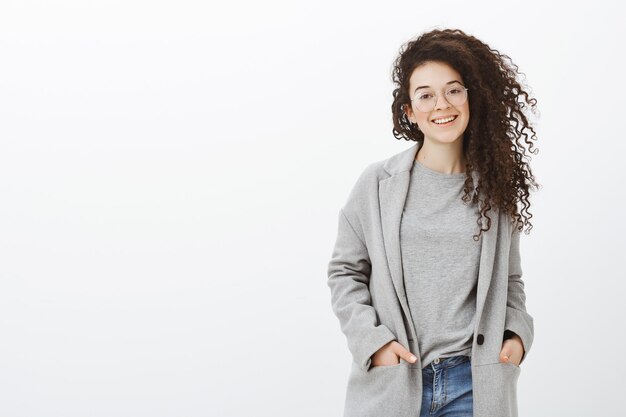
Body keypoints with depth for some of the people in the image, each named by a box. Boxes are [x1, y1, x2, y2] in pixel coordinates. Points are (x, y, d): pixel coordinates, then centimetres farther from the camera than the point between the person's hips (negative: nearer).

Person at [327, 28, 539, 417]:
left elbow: (508, 280, 14)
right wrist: (371, 338, -8)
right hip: (392, 378, -1)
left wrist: (516, 334, -2)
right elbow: (345, 271, 5)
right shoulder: (378, 183, -1)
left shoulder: (494, 188, 5)